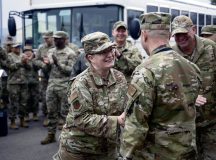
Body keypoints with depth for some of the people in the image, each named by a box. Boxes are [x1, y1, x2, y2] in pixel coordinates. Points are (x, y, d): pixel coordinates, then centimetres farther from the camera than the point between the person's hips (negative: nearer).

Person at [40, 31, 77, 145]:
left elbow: (71, 70, -13)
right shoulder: (50, 51, 12)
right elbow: (49, 69, 15)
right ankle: (51, 134, 20)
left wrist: (58, 63, -22)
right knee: (51, 111, 11)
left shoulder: (70, 53, -7)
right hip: (51, 85, 6)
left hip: (64, 86, -6)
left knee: (65, 112, 0)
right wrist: (47, 64, -7)